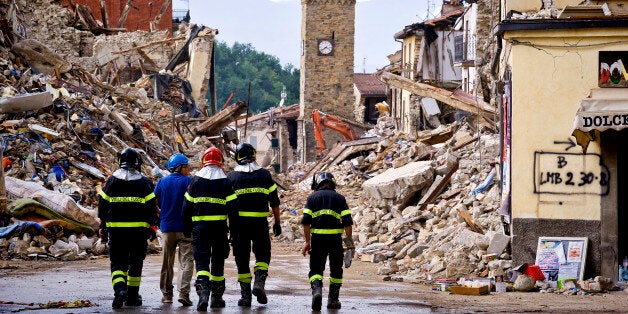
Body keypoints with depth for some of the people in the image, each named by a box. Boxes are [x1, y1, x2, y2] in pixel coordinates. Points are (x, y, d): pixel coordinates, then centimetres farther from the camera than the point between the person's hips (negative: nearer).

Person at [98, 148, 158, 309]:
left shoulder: (111, 181, 4)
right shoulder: (145, 182, 0)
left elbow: (103, 205, 5)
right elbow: (152, 207, -1)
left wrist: (103, 228, 12)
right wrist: (152, 228, 7)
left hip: (116, 229, 0)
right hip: (139, 229, 0)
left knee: (117, 262, 3)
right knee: (135, 262, 12)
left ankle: (119, 289, -21)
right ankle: (132, 296, 16)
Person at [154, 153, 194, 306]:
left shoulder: (162, 182, 6)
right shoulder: (188, 182, -5)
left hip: (167, 227, 4)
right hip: (185, 228, -4)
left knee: (167, 263, 13)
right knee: (186, 261, -4)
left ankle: (166, 294, 16)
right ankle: (183, 292, -17)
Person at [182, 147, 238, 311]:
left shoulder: (196, 180, 2)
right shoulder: (226, 182, 0)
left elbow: (187, 206, 4)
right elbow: (232, 207, -4)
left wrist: (187, 228, 12)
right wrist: (234, 228, 3)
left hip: (200, 226, 0)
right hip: (220, 227, 1)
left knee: (201, 260, -2)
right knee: (218, 261, 13)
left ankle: (203, 293, -23)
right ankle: (217, 297, 19)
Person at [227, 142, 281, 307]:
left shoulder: (232, 176, 2)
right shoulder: (264, 174, 5)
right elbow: (274, 201, 5)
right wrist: (277, 222, 13)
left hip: (239, 221, 0)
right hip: (260, 222, 0)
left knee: (242, 258, 7)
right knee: (263, 254, 11)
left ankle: (245, 294, 6)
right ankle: (259, 282, -14)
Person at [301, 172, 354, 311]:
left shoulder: (312, 197, 7)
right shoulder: (340, 198, 8)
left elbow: (306, 222, 0)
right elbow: (347, 222, 0)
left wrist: (307, 241, 4)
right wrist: (349, 241, 6)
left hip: (317, 238, -1)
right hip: (335, 238, 1)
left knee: (316, 269, 3)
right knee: (336, 270, 15)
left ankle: (317, 290, -24)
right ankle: (333, 300, 16)